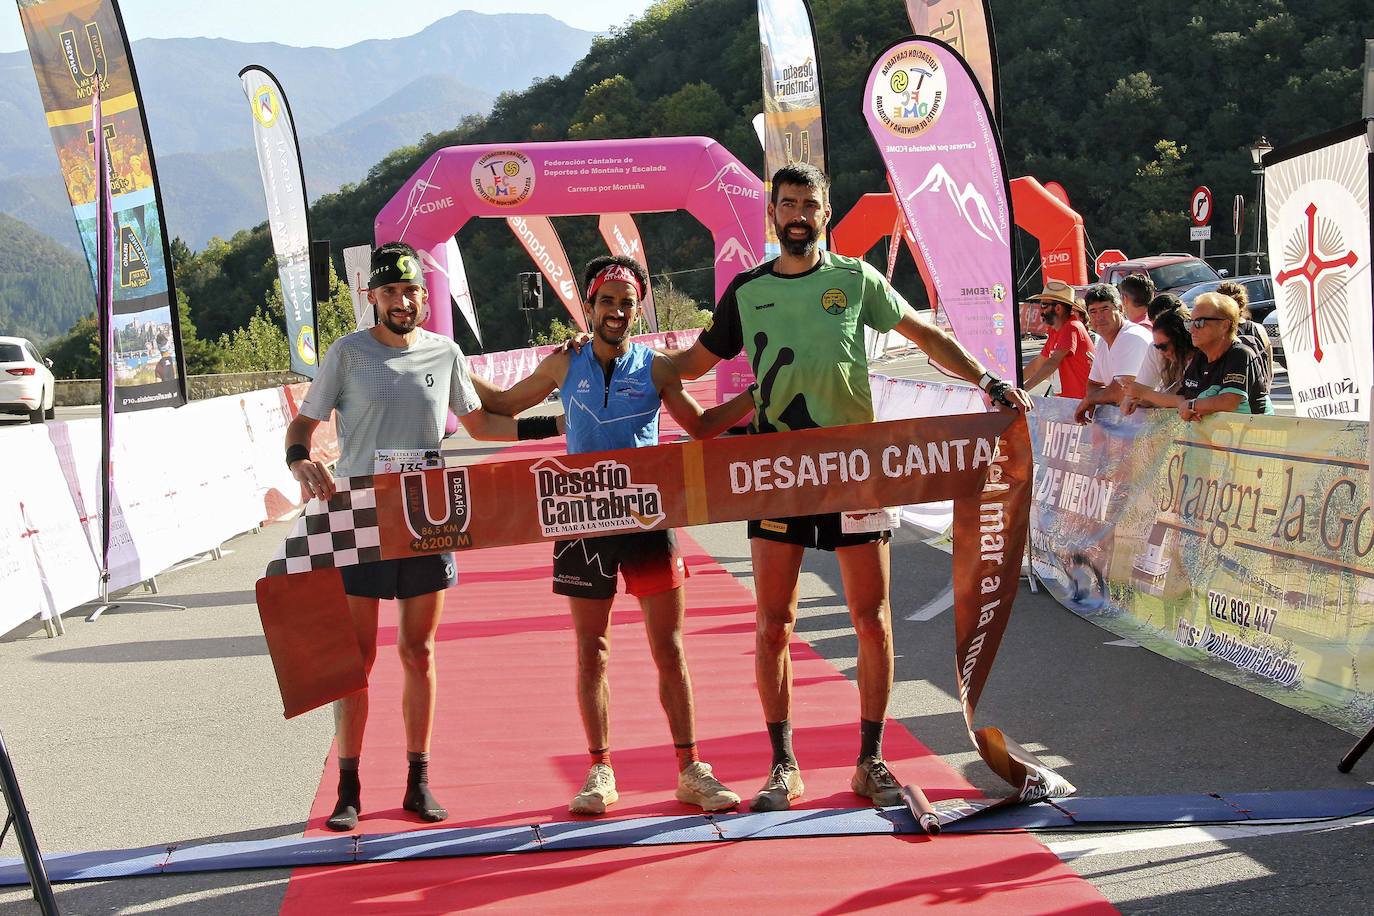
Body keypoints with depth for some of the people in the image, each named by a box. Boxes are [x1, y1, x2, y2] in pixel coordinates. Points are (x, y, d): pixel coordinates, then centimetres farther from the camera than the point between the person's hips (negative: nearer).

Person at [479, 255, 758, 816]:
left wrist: (757, 395, 3)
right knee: (591, 653, 6)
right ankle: (600, 772, 15)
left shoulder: (654, 367, 4)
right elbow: (502, 406, 20)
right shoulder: (564, 365, 7)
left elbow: (702, 425, 14)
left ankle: (691, 771, 7)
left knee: (669, 650, 0)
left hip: (647, 518, -1)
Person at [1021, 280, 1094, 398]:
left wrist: (1023, 389, -26)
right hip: (1069, 397, 8)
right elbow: (1037, 364, 20)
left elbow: (1053, 363, -22)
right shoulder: (1054, 331, 14)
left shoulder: (1072, 328, -14)